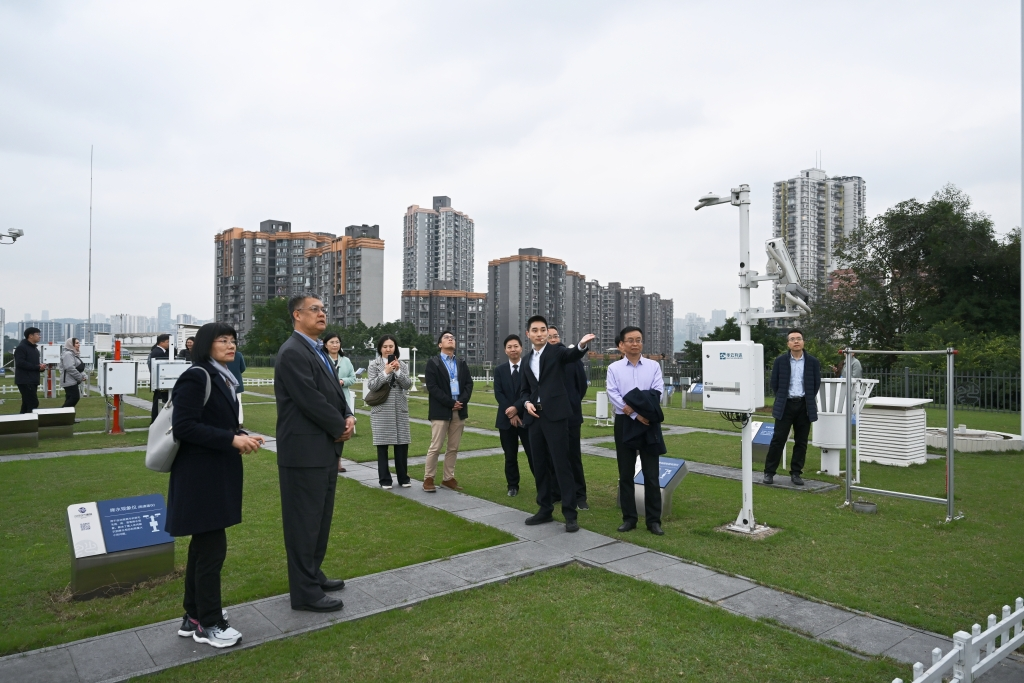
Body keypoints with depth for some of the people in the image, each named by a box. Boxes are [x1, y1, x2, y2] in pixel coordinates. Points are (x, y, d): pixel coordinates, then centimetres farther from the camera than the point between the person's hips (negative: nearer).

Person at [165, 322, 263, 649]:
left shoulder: (223, 378, 12)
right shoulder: (197, 377, -16)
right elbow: (183, 427, -22)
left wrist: (240, 437, -2)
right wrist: (232, 439, -23)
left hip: (217, 472, 10)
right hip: (200, 475, -9)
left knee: (204, 545, 17)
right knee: (212, 547, -2)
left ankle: (193, 616, 29)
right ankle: (208, 624, 12)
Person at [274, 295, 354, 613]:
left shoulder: (317, 350, 14)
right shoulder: (293, 352, -16)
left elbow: (334, 391, 16)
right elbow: (310, 401, -22)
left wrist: (348, 416, -2)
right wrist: (340, 427, -9)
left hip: (325, 449, 10)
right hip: (305, 451, -10)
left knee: (321, 518, 18)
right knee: (304, 521, 1)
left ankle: (313, 574, 33)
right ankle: (305, 592, 12)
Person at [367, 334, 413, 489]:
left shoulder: (402, 365, 8)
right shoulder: (373, 365, 1)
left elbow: (408, 385, -1)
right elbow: (371, 386, -9)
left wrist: (398, 371, -13)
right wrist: (385, 372, -16)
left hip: (400, 409, 2)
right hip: (381, 410, -2)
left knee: (402, 443, 4)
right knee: (382, 445, 3)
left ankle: (403, 478, 15)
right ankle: (385, 479, 11)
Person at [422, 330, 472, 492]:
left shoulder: (462, 363, 15)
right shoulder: (433, 363, 0)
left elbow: (469, 384, 8)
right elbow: (432, 387, -10)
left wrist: (462, 401, -10)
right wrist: (451, 403, -15)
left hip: (459, 411, 5)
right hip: (441, 411, -5)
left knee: (453, 448, 8)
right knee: (436, 447, -4)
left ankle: (448, 478, 17)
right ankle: (428, 479, 6)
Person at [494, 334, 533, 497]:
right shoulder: (499, 370, 8)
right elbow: (498, 394, -1)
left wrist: (516, 407, -17)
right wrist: (511, 414, -12)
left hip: (526, 417, -2)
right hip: (506, 418, 3)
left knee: (533, 453, -2)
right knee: (510, 455, 8)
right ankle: (513, 486, 20)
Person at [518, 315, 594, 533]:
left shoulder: (556, 352, -2)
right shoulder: (527, 359, 15)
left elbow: (573, 355, -24)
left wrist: (582, 345, -47)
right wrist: (527, 402, -2)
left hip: (555, 415, -6)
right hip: (535, 417, 6)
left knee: (561, 463, -6)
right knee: (539, 465, 11)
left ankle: (570, 514, 1)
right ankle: (545, 509, 23)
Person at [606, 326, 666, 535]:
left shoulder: (653, 366, 5)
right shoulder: (614, 368, 2)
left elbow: (657, 392, -5)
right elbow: (613, 395, -8)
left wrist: (635, 405, -17)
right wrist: (636, 415, -16)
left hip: (649, 422, 0)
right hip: (624, 422, 0)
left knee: (651, 473, 2)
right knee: (626, 473, 7)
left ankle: (653, 520, 11)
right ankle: (629, 518, 17)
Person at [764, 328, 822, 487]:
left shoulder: (813, 362, 1)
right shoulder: (780, 361, -2)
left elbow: (816, 384, 9)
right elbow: (774, 383, 4)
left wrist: (808, 399, 8)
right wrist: (781, 400, 6)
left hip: (804, 406, 2)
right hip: (785, 405, -1)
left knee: (801, 442, 6)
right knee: (778, 440, -1)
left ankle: (796, 473, 17)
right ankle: (769, 472, 6)